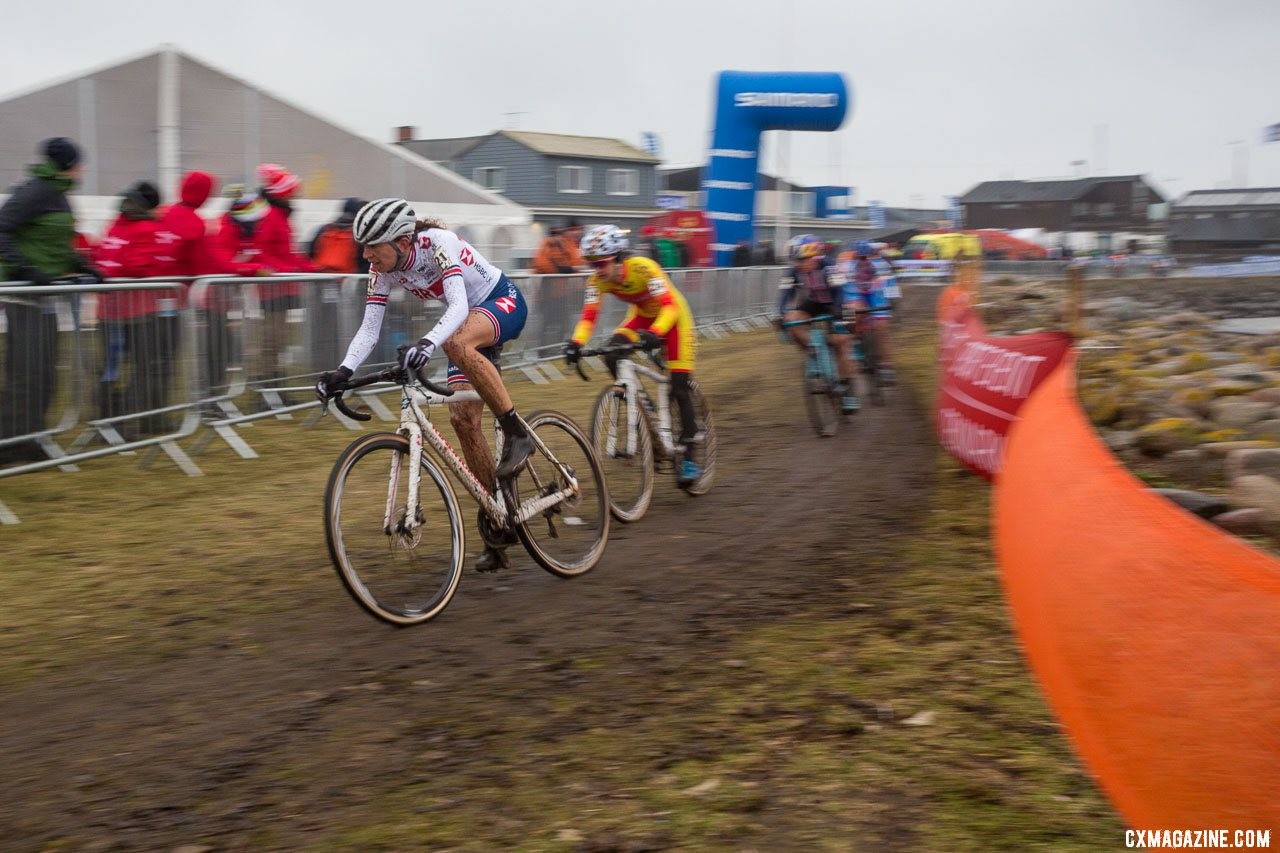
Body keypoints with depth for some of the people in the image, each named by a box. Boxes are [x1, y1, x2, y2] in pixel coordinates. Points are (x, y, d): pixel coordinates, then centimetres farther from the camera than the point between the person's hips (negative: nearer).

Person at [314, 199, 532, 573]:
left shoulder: (437, 242, -29)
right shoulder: (382, 269, -10)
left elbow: (459, 304, -40)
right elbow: (369, 329, -11)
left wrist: (427, 343, -57)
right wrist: (343, 371, -28)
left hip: (505, 302, -7)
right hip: (469, 323, 7)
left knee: (456, 342, -40)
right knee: (462, 419, -6)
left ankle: (517, 433, -25)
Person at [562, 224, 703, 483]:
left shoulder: (643, 267, -35)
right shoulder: (598, 279, -20)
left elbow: (670, 307, -41)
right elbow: (588, 316, -22)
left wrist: (655, 333, -58)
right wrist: (576, 342, -41)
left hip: (673, 316, -5)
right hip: (642, 316, 5)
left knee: (679, 388, -10)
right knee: (611, 354, -23)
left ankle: (690, 458, 1)